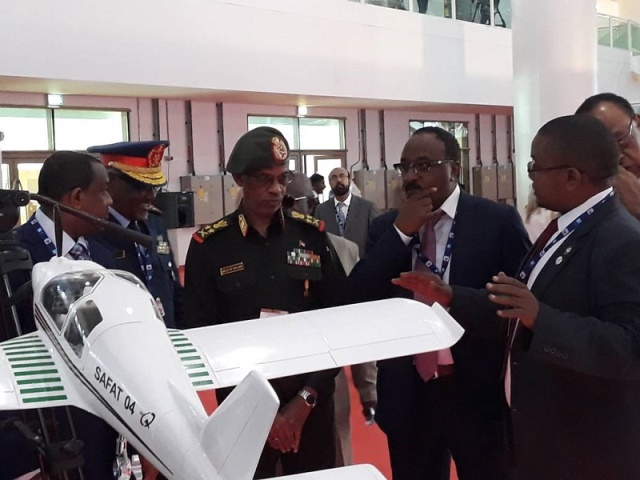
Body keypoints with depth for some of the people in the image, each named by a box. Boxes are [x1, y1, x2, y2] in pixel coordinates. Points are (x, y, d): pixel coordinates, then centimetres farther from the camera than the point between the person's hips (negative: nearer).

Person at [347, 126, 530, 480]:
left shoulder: (498, 221, -6)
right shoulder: (385, 227, 4)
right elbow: (355, 302, -5)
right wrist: (400, 232, -13)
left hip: (478, 394, -2)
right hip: (406, 397, 3)